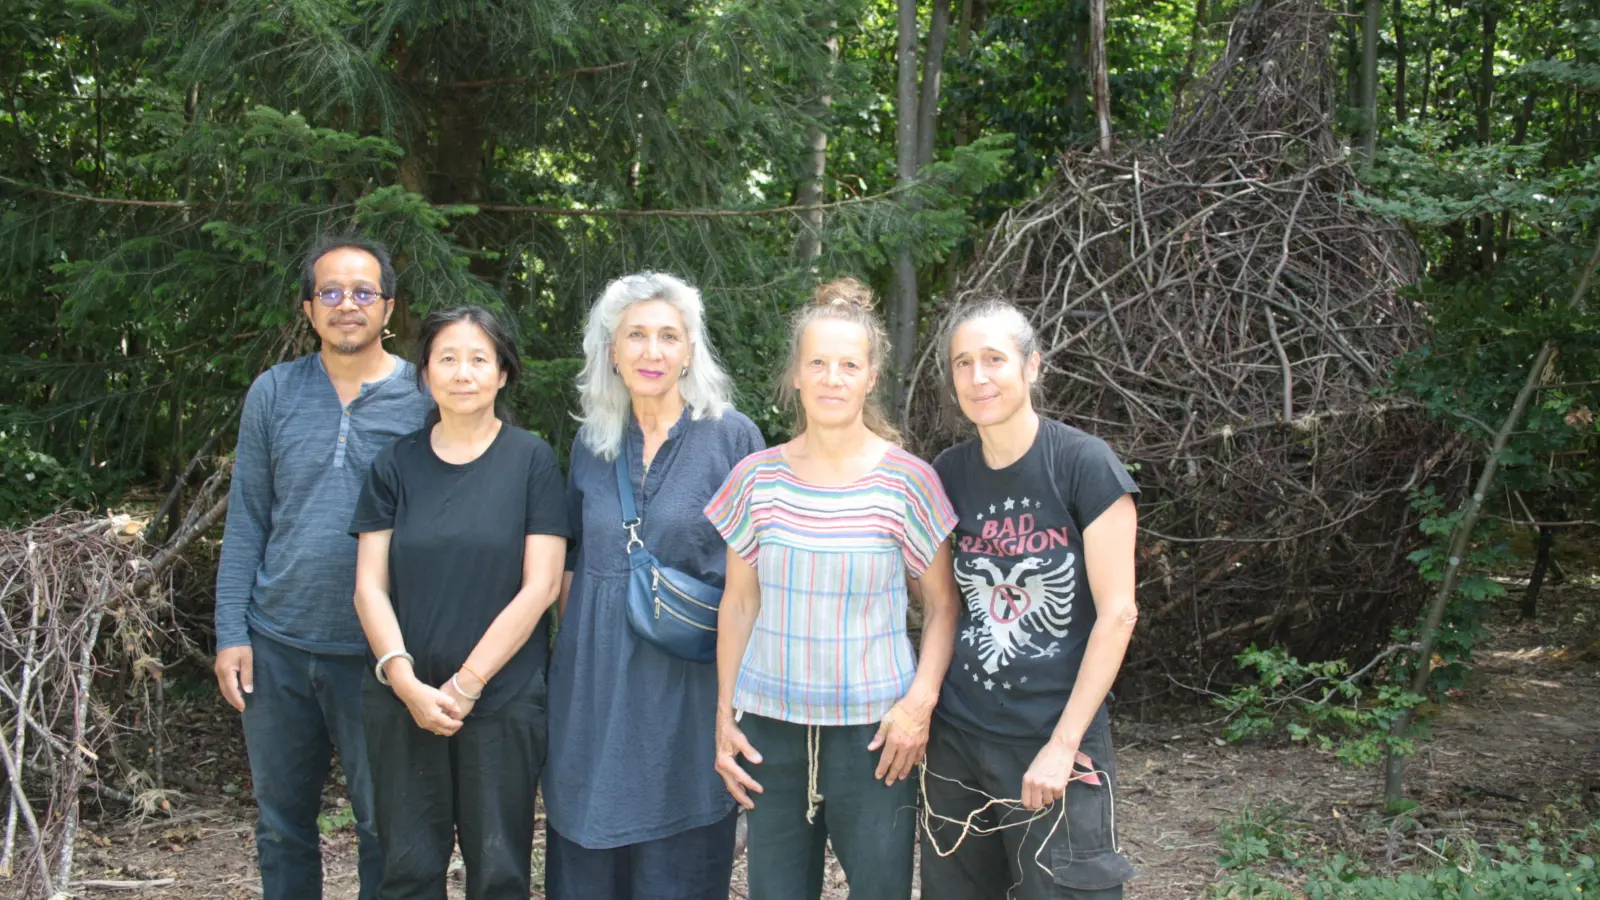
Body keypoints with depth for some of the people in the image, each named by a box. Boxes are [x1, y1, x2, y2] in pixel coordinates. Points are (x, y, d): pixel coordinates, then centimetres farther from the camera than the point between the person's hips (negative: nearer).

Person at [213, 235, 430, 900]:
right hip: (276, 648, 3)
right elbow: (246, 521, 6)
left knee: (385, 827, 8)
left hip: (378, 654, -3)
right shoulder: (273, 392, 5)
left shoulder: (426, 396, -3)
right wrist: (231, 634, 0)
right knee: (281, 824, 15)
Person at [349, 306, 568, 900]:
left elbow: (540, 586, -7)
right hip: (402, 700, 2)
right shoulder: (397, 465, 5)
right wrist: (407, 683, -11)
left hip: (504, 698, -2)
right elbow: (370, 586, 2)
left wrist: (465, 684, -11)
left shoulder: (532, 461, -1)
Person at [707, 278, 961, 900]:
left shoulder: (907, 481, -5)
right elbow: (739, 604, 9)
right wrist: (724, 715, 7)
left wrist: (920, 701, -11)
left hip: (874, 730, -2)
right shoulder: (759, 477, 2)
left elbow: (943, 605, 2)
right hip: (771, 725, 2)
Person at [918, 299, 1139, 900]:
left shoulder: (1084, 465, -10)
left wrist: (1062, 745, -13)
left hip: (1058, 740, -4)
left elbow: (1117, 613, -11)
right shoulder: (948, 474, 4)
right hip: (958, 737, 5)